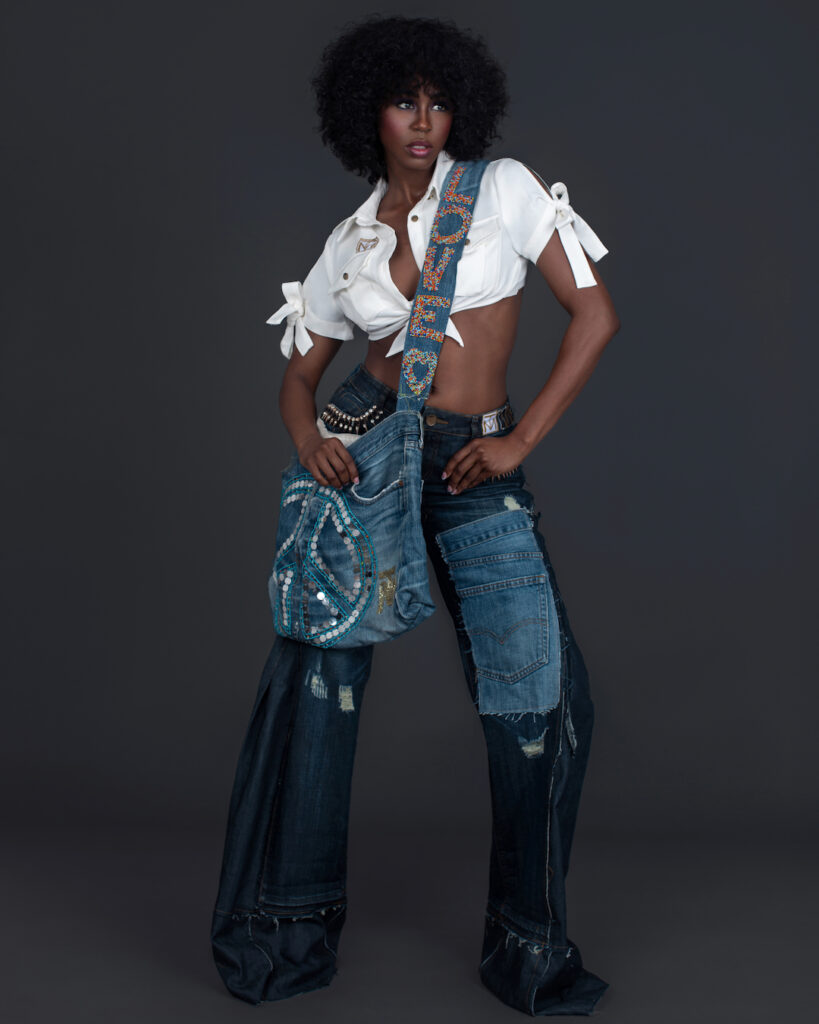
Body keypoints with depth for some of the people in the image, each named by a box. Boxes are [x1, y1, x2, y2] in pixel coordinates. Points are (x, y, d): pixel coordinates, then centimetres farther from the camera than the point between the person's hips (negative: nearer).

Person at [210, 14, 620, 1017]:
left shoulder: (503, 188, 2)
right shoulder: (350, 241, 10)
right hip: (367, 447, 2)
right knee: (318, 673, -2)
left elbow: (595, 314, -2)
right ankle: (286, 928, 16)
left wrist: (521, 440, -9)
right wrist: (308, 435, -8)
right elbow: (298, 371, 15)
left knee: (544, 695, -8)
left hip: (478, 474, -1)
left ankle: (527, 943, 13)